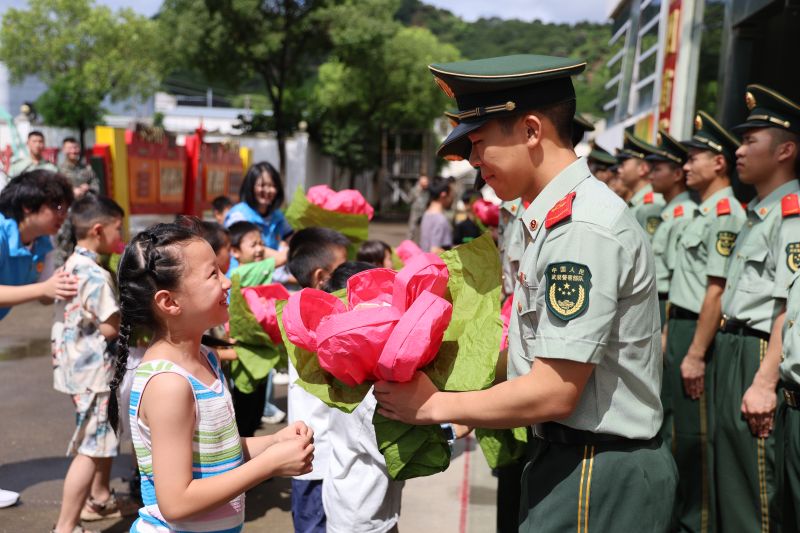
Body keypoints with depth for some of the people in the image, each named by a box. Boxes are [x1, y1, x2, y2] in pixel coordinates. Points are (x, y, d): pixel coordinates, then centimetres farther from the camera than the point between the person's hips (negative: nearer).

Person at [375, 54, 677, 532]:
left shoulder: (582, 230, -24)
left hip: (597, 480, -9)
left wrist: (435, 405, -14)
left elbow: (554, 393, -24)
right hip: (571, 459, 9)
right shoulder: (556, 218, 8)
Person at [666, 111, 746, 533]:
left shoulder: (725, 214, -16)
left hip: (699, 334, -10)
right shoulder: (703, 211, 15)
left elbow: (716, 291, -22)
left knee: (698, 435, 1)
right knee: (684, 430, 18)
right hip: (681, 327, 10)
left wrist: (696, 354, -22)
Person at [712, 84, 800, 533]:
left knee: (759, 491, -1)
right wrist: (726, 355, 18)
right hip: (733, 352, 10)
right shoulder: (758, 212, 17)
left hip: (760, 357, -10)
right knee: (731, 481, 19)